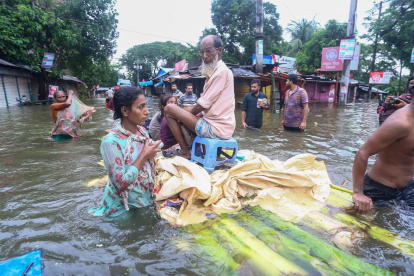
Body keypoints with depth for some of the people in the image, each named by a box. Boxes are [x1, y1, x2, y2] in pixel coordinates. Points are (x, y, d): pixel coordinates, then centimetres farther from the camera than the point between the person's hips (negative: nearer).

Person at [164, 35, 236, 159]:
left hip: (216, 129, -10)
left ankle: (185, 152, -2)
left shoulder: (222, 71, -14)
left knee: (169, 109, -8)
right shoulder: (214, 71, 16)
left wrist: (188, 114, 0)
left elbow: (202, 105, -15)